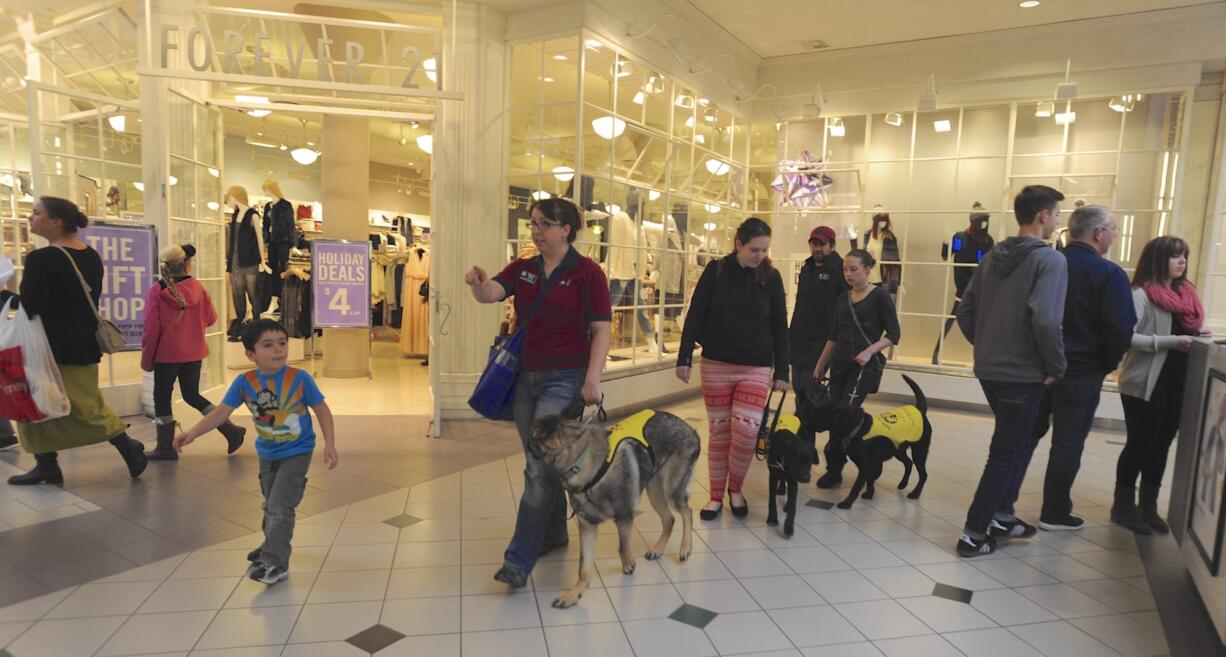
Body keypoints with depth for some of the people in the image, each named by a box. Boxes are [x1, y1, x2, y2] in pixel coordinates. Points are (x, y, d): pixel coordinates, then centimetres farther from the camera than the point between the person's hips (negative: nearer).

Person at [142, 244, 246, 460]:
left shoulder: (157, 291, -10)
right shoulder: (197, 287, -1)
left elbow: (151, 328, -11)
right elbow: (211, 318, 3)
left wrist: (146, 358, -2)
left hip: (167, 354, -4)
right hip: (194, 353, 4)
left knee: (162, 397, 10)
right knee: (192, 395, 16)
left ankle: (165, 447, 16)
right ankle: (230, 429, 5)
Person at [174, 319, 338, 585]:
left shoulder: (300, 378, -22)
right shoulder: (244, 382, -15)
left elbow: (322, 410, -12)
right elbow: (221, 412, -15)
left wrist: (330, 445, -17)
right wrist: (192, 433, -30)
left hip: (296, 453, -5)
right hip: (267, 454, 5)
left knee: (280, 507, -9)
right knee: (271, 505, 24)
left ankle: (276, 564, 4)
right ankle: (272, 546, 47)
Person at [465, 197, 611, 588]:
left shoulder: (587, 273, -7)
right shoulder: (523, 270, 8)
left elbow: (602, 330, -8)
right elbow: (491, 294, -7)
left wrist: (592, 379, -16)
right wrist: (478, 284, -30)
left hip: (564, 379, -6)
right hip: (525, 376, 6)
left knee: (540, 467, -8)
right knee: (542, 463, 16)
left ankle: (519, 560, -1)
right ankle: (555, 533, 34)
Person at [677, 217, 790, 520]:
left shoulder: (771, 277, 2)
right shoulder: (716, 271, -2)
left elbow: (780, 327, 5)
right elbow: (695, 316, -1)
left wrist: (782, 371, 3)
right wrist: (684, 358, -5)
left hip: (756, 368, 1)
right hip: (716, 365, 0)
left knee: (746, 430, -9)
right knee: (719, 431, 5)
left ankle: (735, 488, 17)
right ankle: (716, 496, 20)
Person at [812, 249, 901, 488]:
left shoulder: (879, 296, -4)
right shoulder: (843, 298, 12)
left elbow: (894, 334, -6)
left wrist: (870, 351, -20)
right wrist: (820, 364, 17)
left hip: (865, 366, -6)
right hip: (840, 363, 6)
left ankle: (834, 469, 0)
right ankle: (834, 469, 12)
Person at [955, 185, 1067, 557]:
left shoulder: (993, 257, 8)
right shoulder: (1050, 260, -13)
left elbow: (965, 312, 8)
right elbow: (1045, 320, -25)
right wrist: (1056, 367, -13)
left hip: (989, 370, 7)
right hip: (1024, 375, -7)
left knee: (1019, 442, 24)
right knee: (1007, 452, 3)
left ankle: (1002, 515, 30)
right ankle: (974, 534, 7)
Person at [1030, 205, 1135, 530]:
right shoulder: (1109, 274, -13)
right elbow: (1123, 330, -17)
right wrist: (1107, 363, 0)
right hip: (1081, 372, -4)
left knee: (1027, 434, 17)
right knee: (1068, 442, 6)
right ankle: (1055, 513, 15)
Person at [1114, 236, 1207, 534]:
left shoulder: (1186, 293, 12)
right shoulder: (1142, 294, -11)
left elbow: (1186, 332, 24)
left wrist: (1197, 339, 4)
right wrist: (1170, 342, -23)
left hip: (1177, 383, 7)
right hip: (1145, 384, -7)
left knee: (1161, 444, 13)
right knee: (1139, 445, 1)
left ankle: (1148, 506, 25)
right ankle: (1123, 506, 16)